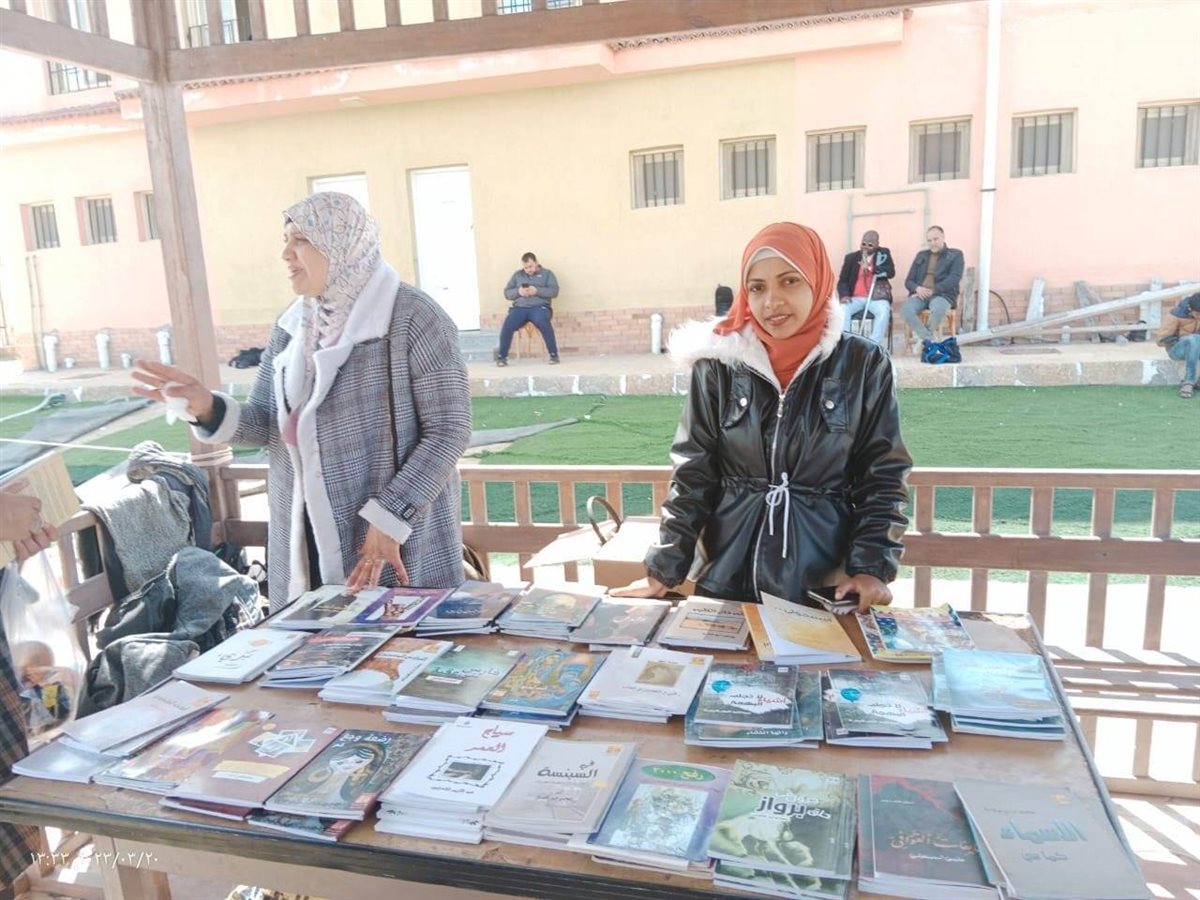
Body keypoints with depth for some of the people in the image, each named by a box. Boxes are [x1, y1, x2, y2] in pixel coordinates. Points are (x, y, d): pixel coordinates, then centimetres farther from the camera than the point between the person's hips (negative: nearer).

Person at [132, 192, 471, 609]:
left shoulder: (413, 319, -12)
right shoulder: (291, 326, 8)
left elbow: (449, 430, -15)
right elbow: (267, 423, 10)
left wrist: (389, 517, -19)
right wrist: (206, 407, -10)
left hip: (397, 536, -6)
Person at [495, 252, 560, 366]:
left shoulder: (547, 274, 13)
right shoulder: (517, 275, 21)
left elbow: (554, 291, -1)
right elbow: (507, 292, 15)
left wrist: (537, 291, -15)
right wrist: (518, 291, -7)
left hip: (539, 307, -2)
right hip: (520, 307, 2)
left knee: (543, 322, -37)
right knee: (507, 325, -27)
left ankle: (554, 354, -25)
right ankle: (502, 356, -14)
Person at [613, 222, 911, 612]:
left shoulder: (863, 364, -5)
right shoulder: (719, 364, -5)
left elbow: (882, 476, 0)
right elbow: (693, 473, -2)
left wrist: (872, 568, -10)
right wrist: (664, 570, -5)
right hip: (728, 578, 1)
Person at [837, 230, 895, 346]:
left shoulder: (884, 254, 11)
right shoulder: (851, 258, 13)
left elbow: (891, 272, -4)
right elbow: (842, 281, 10)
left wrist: (871, 268, -18)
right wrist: (844, 295, -11)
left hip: (877, 297, -1)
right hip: (856, 298, 1)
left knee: (884, 311, -34)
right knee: (842, 310, -30)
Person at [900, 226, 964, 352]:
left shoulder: (955, 255, 12)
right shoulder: (921, 255, 24)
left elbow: (954, 278, -4)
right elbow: (908, 280, 17)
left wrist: (933, 290, -16)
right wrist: (917, 288, -8)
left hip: (942, 294, -3)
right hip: (920, 294, 3)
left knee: (939, 309, -41)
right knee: (906, 309, -33)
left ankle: (925, 340, -19)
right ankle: (929, 340, -27)